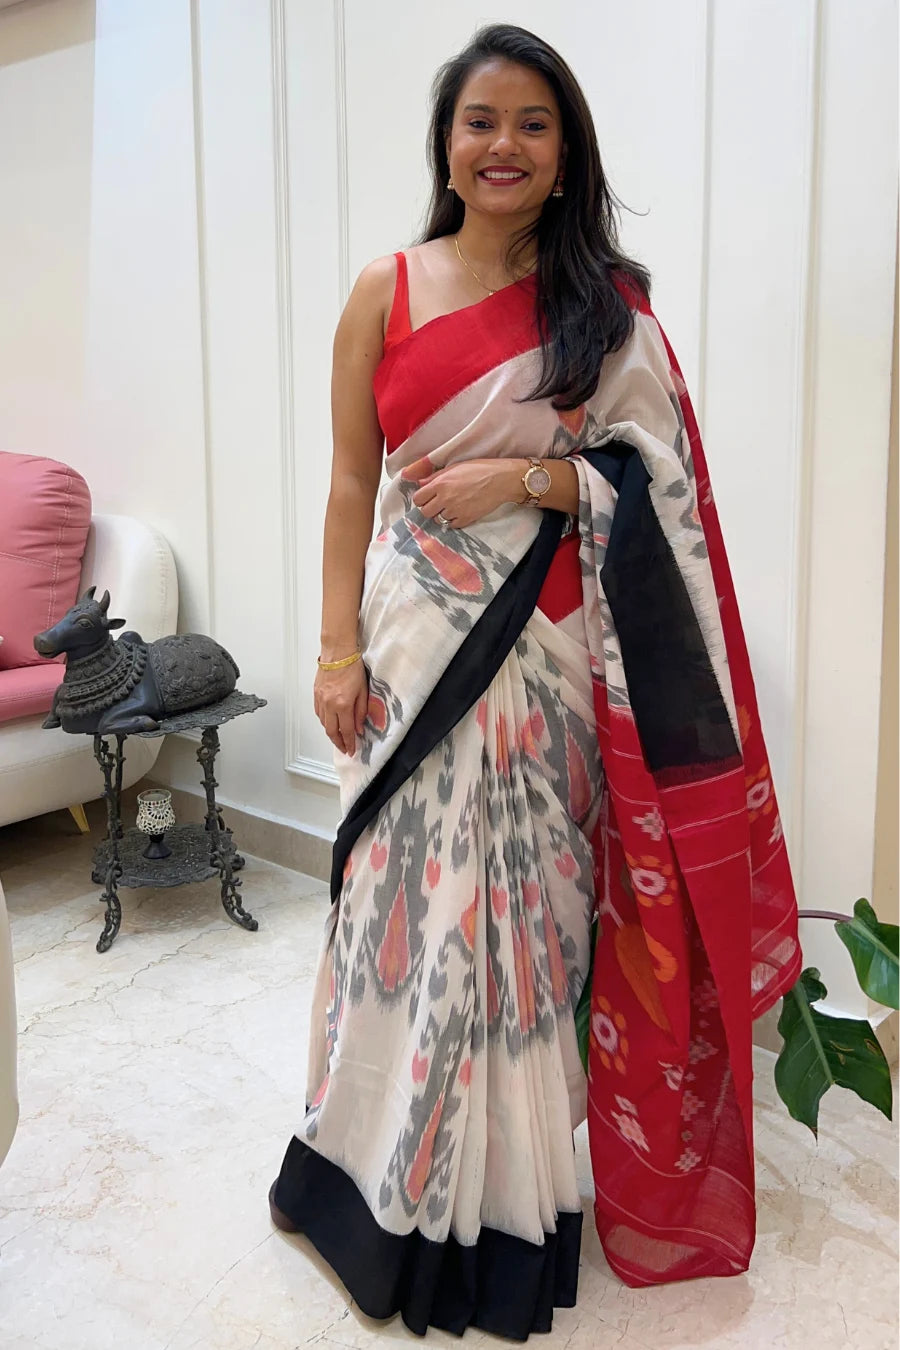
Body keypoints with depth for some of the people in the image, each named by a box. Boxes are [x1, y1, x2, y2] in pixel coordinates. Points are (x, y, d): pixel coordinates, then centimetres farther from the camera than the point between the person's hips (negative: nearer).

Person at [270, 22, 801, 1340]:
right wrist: (339, 646, -2)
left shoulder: (608, 300, 6)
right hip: (423, 636, 0)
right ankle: (407, 1183, 26)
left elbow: (660, 477, 3)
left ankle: (516, 1174, 26)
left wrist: (527, 476, -13)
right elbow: (352, 481, 4)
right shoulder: (385, 291, 6)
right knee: (418, 895, 4)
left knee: (534, 890, 5)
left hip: (556, 642, 0)